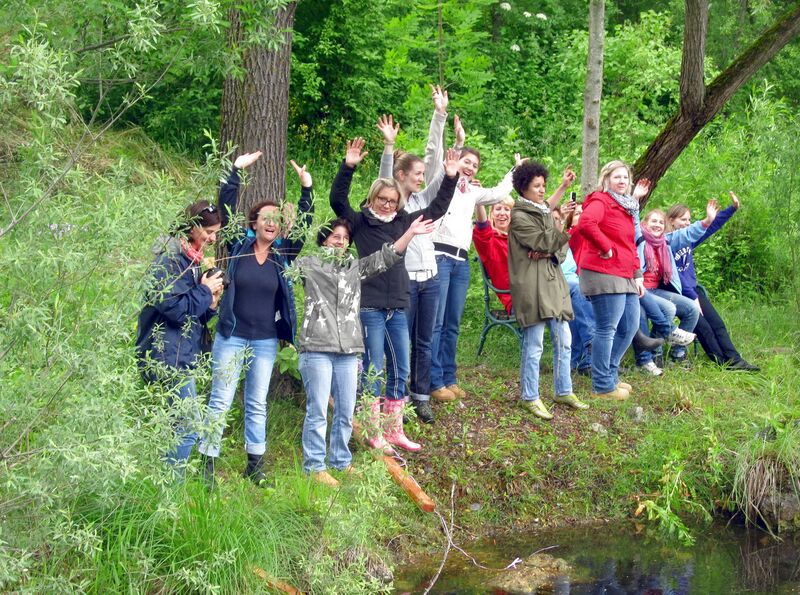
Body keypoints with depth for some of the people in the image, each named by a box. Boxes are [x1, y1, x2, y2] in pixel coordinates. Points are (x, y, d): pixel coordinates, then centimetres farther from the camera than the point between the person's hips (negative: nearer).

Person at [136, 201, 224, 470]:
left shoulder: (193, 260, 16)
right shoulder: (171, 258, -13)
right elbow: (172, 306, -21)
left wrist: (211, 303, 1)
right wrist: (204, 291, -9)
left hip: (183, 355, 10)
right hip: (169, 354, -10)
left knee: (183, 424, 11)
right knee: (189, 425, -10)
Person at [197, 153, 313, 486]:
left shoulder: (284, 254, 2)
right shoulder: (239, 246, -2)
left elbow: (304, 223, -4)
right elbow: (227, 206, -9)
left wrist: (306, 188, -13)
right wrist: (237, 170, -14)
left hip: (266, 341, 2)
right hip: (231, 336, -2)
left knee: (257, 404, 12)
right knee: (220, 401, 0)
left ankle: (255, 464, 20)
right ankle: (208, 462, 6)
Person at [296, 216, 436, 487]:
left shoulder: (355, 267, 19)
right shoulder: (309, 264, 7)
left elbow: (385, 257, 16)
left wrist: (410, 233, 8)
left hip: (348, 351, 5)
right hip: (316, 349, -5)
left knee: (346, 412, 10)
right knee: (317, 411, -4)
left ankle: (341, 461, 23)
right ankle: (314, 467, 2)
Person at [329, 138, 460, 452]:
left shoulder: (403, 222, 11)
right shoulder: (360, 222, -2)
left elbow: (437, 208, 19)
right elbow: (337, 200, -17)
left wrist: (450, 178, 11)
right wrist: (348, 167, -27)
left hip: (397, 308, 5)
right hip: (369, 307, -5)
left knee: (400, 371, 9)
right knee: (373, 370, -1)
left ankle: (394, 430, 19)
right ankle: (373, 433, 8)